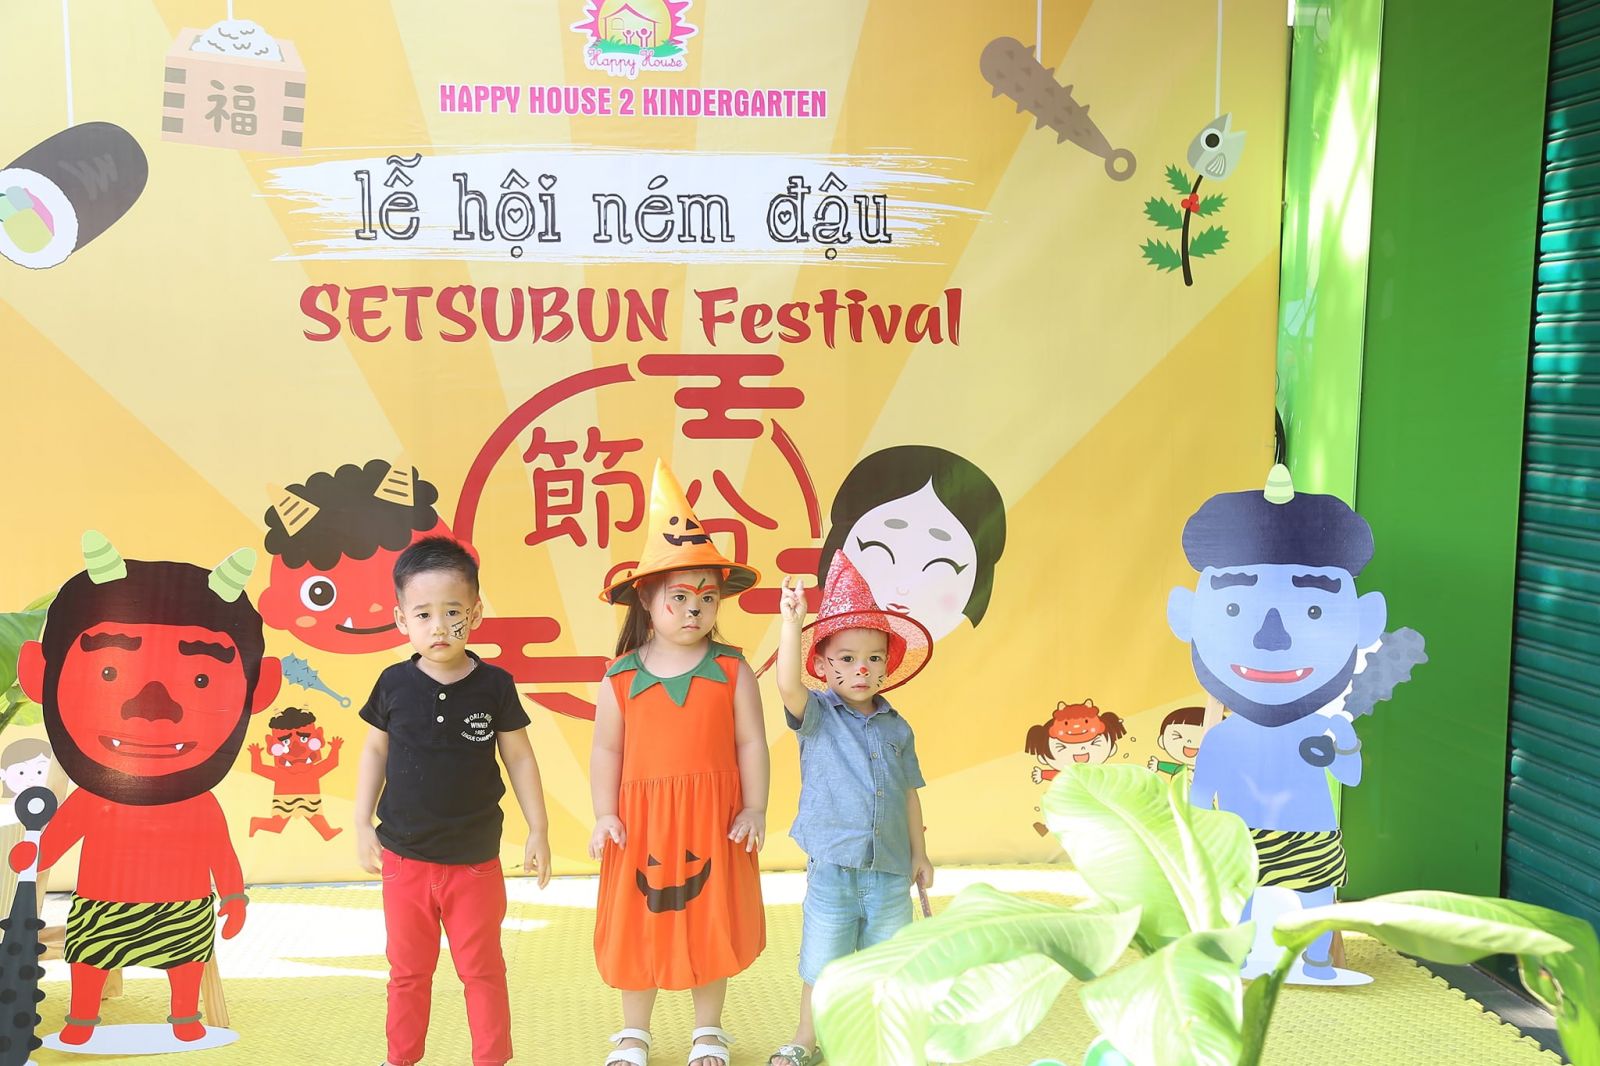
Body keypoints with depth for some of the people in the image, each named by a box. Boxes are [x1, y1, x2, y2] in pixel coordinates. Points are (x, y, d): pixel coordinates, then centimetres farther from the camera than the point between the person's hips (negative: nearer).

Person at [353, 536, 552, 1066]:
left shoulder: (494, 685, -8)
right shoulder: (395, 684, -6)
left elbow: (519, 757, 0)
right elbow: (375, 750, 6)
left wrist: (538, 830, 0)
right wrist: (362, 824, 5)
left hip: (475, 860, -1)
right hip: (404, 857, 1)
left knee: (483, 970, 11)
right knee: (408, 972, 16)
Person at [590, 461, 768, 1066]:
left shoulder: (732, 671, -4)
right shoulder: (621, 678, -4)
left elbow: (751, 744, -2)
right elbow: (606, 751, 0)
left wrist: (754, 810, -4)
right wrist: (604, 816, -3)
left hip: (714, 817, 0)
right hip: (642, 818, 0)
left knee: (711, 923, 11)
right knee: (638, 925, 12)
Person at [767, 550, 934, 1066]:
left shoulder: (896, 727, 5)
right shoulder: (816, 715, -5)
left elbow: (908, 792, 11)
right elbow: (788, 685, -26)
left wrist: (919, 853, 12)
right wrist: (792, 622, -34)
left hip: (890, 868, 3)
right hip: (832, 865, -3)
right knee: (822, 961, 10)